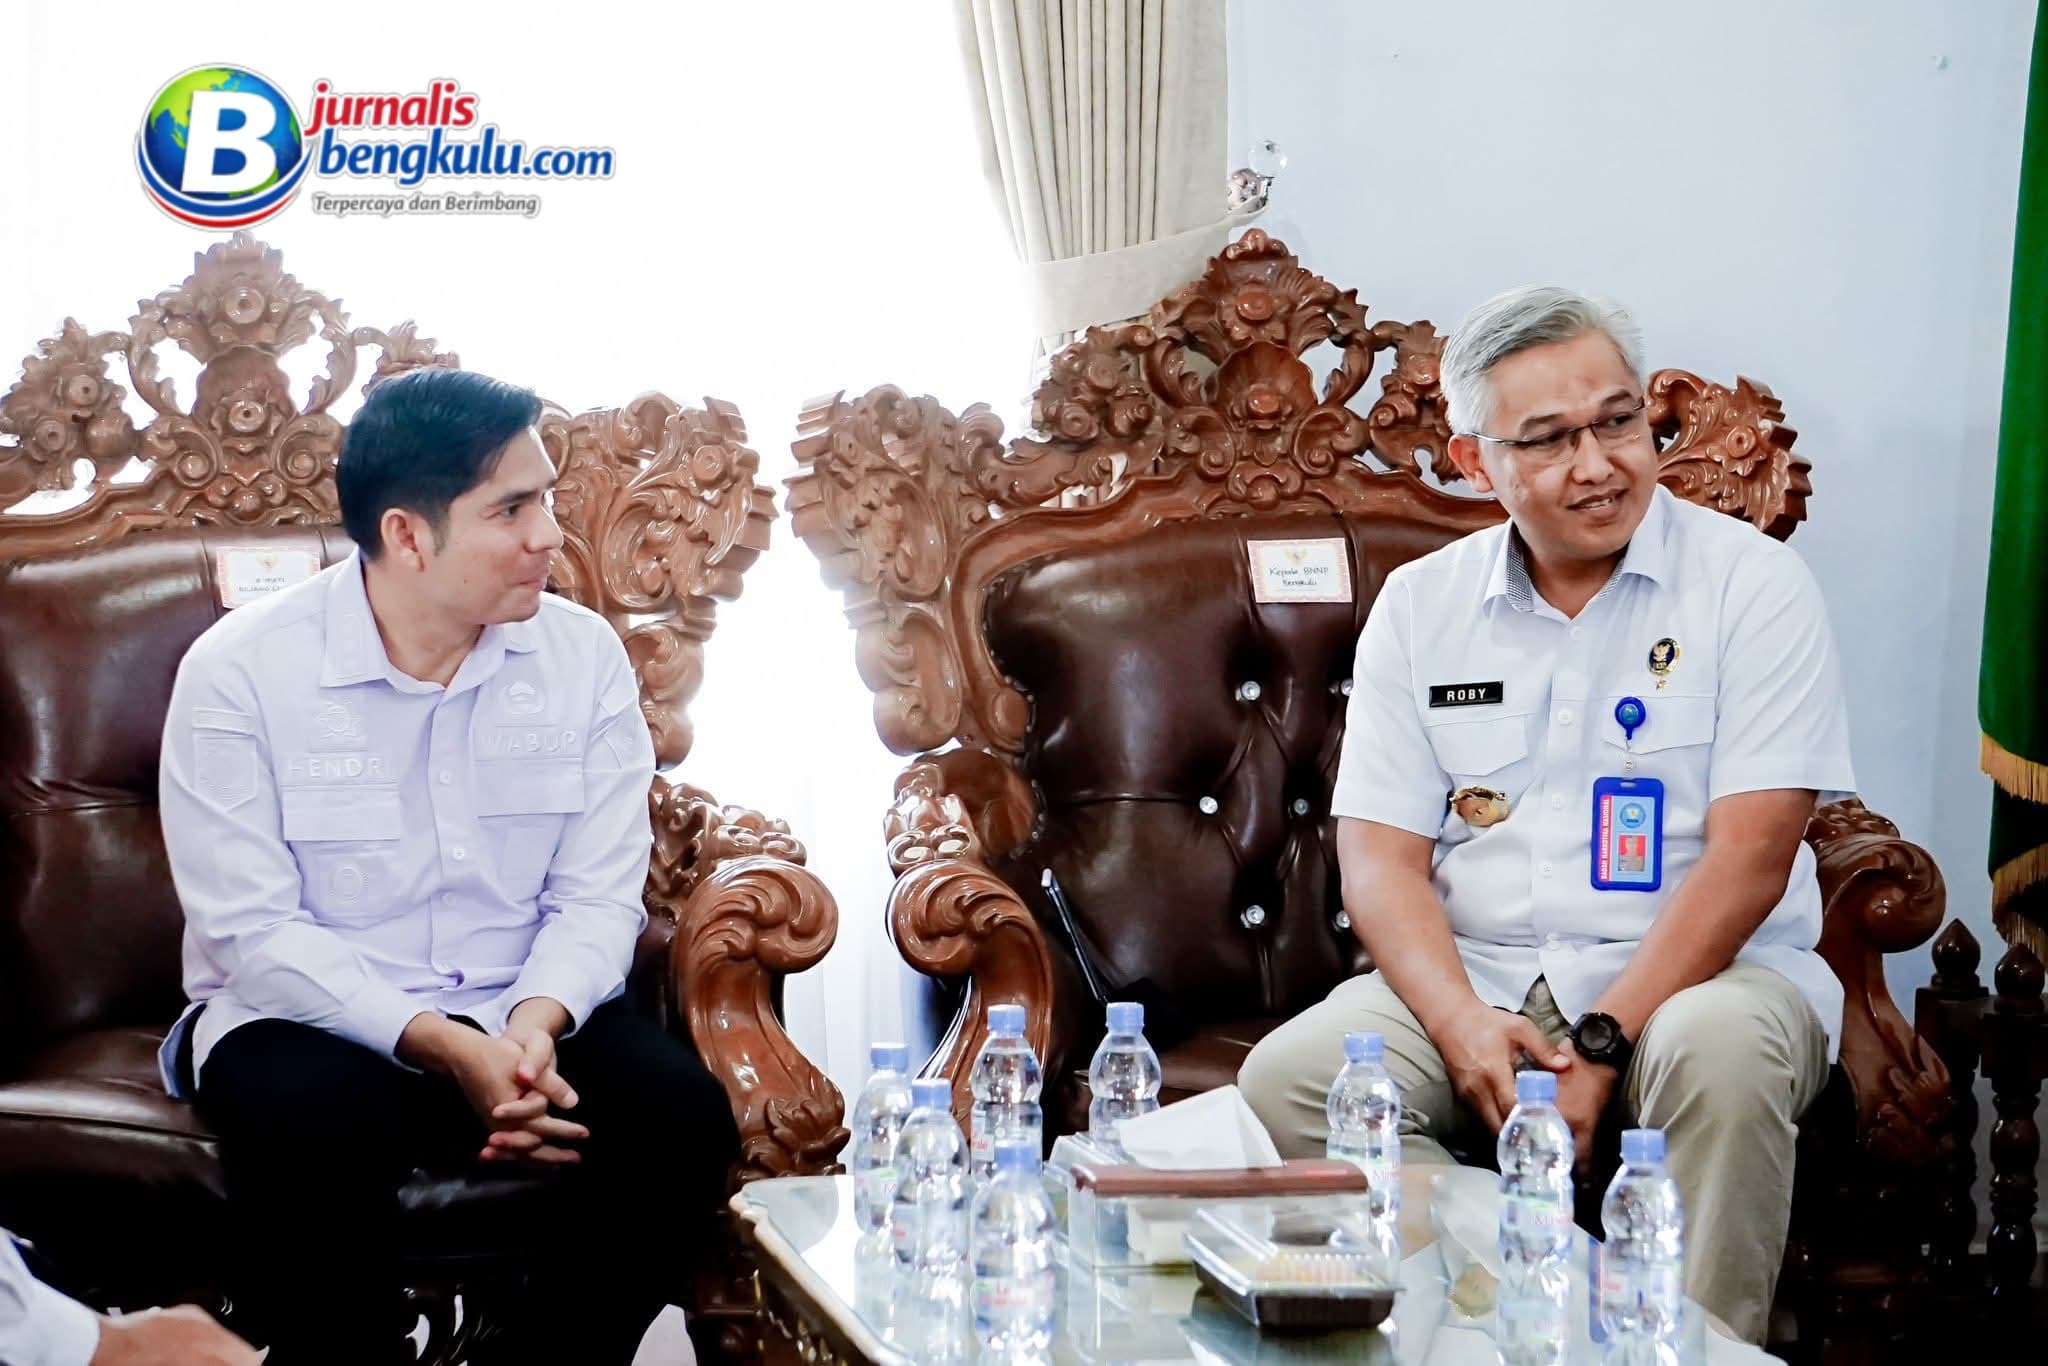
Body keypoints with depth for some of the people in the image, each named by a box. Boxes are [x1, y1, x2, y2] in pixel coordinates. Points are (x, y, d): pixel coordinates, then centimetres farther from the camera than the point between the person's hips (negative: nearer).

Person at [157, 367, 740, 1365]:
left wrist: (535, 1024, -24)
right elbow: (250, 933, -14)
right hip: (309, 1017, -3)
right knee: (317, 1136, -36)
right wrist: (440, 1047, -26)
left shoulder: (584, 656, 0)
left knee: (680, 1114, -24)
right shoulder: (238, 672, -10)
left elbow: (598, 898, -3)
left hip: (525, 1015, 3)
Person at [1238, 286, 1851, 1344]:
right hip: (1472, 980, 3)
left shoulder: (1750, 584, -2)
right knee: (1286, 1079, -23)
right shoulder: (1419, 607, 8)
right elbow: (1380, 857, 2)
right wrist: (1462, 1022, -17)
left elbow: (1751, 855, -10)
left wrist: (1602, 1042, -20)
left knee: (1721, 1051, -36)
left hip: (1696, 974, -2)